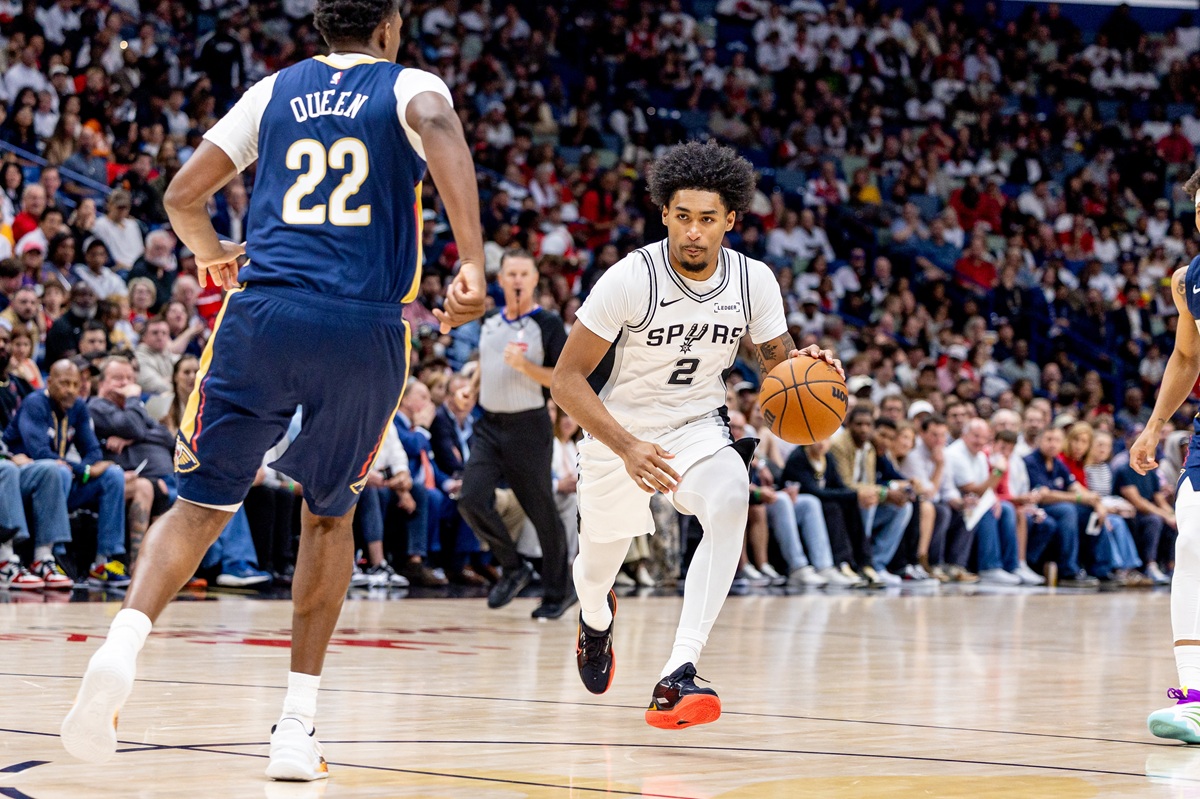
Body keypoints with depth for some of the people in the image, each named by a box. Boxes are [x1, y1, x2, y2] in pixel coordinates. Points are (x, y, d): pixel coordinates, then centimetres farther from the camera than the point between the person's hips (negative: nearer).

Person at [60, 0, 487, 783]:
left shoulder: (275, 90, 18)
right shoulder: (409, 86, 9)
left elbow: (183, 194, 17)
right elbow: (442, 134, -16)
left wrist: (210, 252, 39)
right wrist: (473, 263, -24)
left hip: (264, 313, 1)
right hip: (363, 331, -1)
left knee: (204, 503, 6)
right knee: (330, 513, 18)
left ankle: (126, 638, -24)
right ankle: (299, 726, 13)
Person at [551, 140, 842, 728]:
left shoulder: (754, 281, -14)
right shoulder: (630, 279, -25)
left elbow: (777, 362, 3)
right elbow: (567, 379, -22)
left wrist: (804, 366, -23)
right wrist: (627, 448, -35)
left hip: (698, 428, 1)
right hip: (617, 435, -1)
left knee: (730, 501, -33)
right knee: (597, 568, 18)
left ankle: (677, 676, -39)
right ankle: (596, 615, 61)